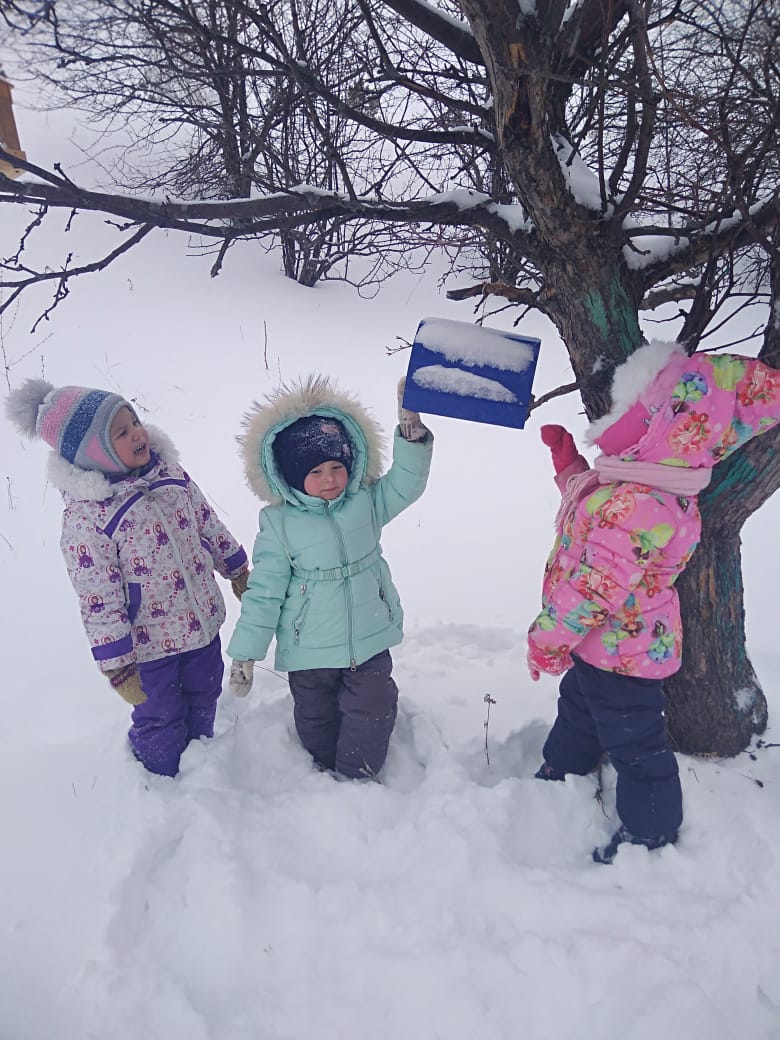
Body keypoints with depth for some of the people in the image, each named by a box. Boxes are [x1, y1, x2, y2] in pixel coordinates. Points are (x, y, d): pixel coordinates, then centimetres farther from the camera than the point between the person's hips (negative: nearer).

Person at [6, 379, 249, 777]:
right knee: (161, 720, 18)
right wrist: (118, 667, -16)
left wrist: (239, 572, 16)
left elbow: (208, 523, 7)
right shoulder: (84, 516, -26)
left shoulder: (169, 472, -8)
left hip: (202, 622, 6)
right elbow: (99, 601, -21)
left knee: (204, 699, 27)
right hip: (150, 645, -5)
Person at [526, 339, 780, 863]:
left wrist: (548, 637, -17)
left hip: (620, 651, -10)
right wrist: (565, 457, 13)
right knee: (577, 716, 30)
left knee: (635, 743, 12)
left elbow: (596, 586, -30)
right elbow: (587, 497, 20)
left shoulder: (639, 504, -35)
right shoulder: (638, 484, -1)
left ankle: (651, 834, 35)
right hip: (600, 643, 10)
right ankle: (558, 781, 55)